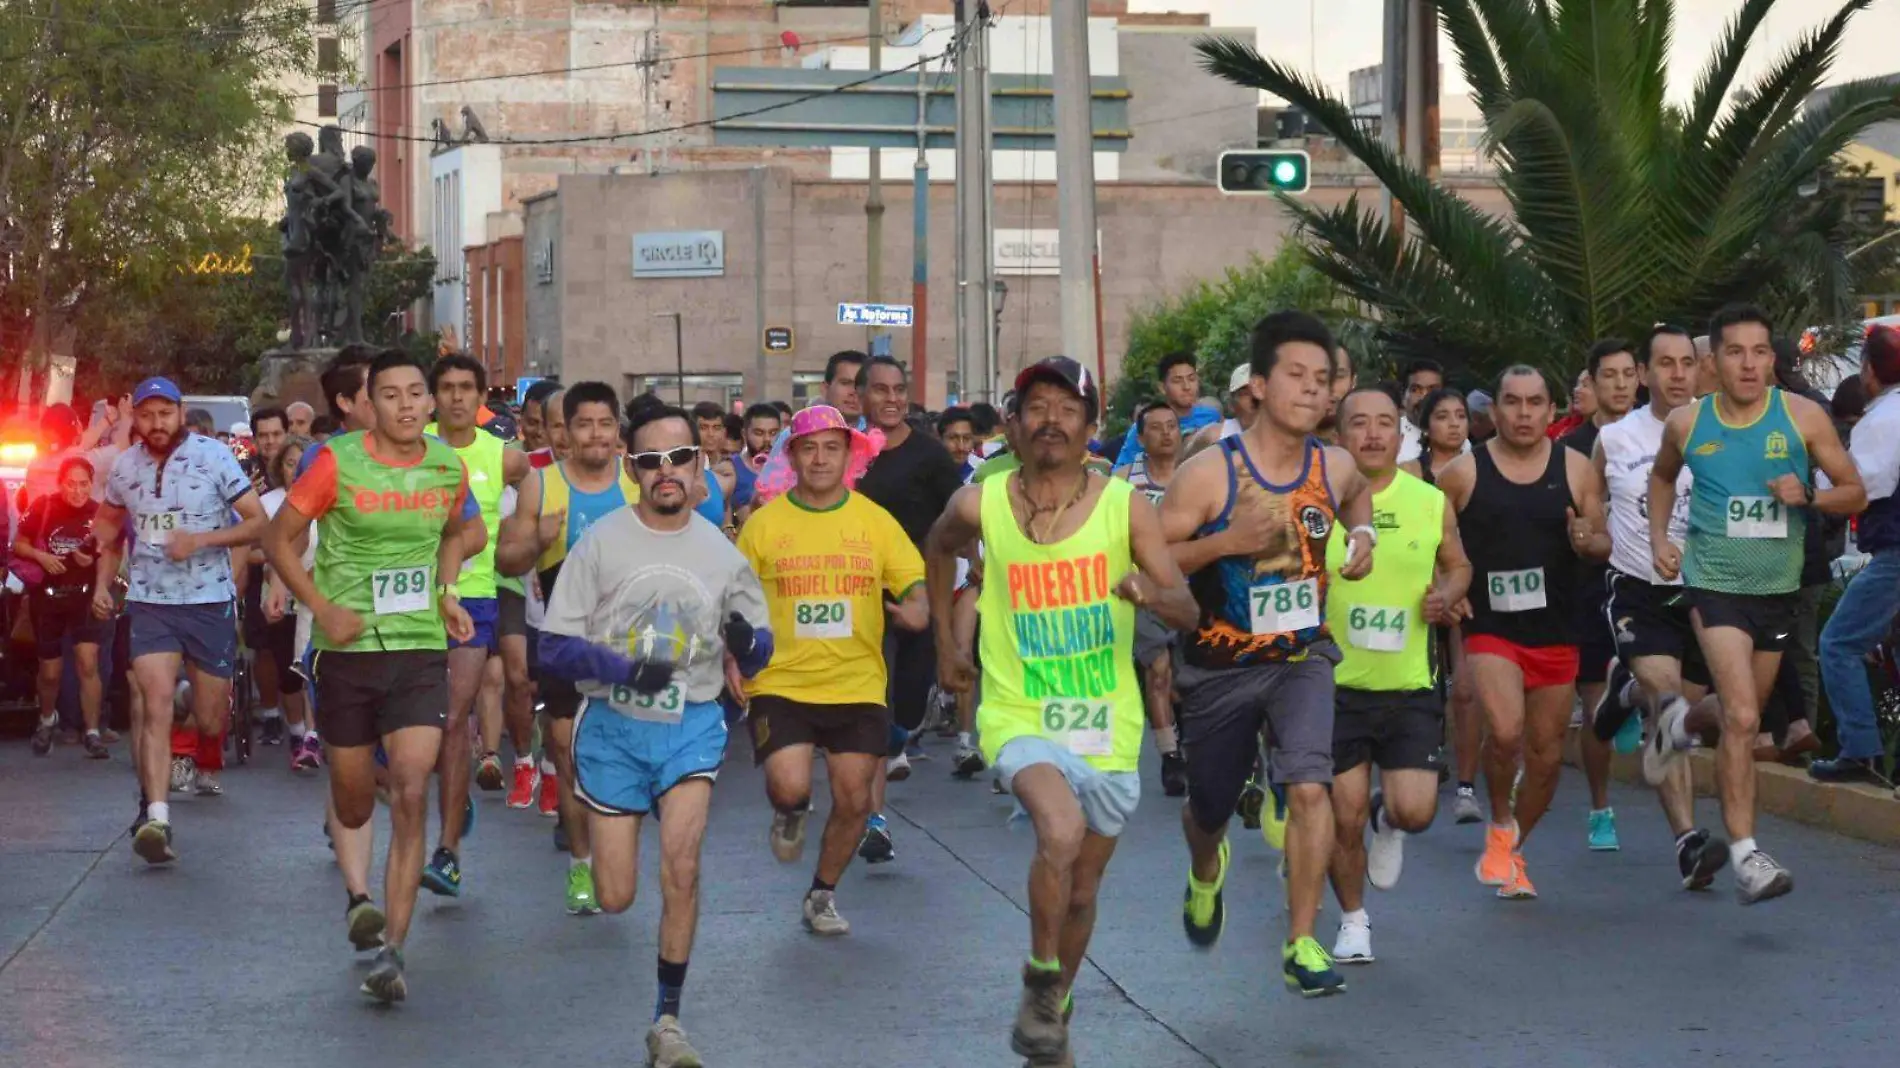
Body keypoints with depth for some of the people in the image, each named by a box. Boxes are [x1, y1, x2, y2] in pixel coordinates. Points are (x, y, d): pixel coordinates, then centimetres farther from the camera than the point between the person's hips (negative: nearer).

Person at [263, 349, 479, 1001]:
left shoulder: (447, 468, 3)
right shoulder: (338, 463, -7)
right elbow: (279, 538, 0)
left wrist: (446, 590, 10)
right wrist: (323, 609, -11)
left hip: (421, 648, 1)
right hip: (348, 649, -1)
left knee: (411, 794, -10)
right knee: (353, 795, 7)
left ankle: (391, 950, -8)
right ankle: (358, 895, 29)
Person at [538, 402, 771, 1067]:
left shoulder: (720, 552, 2)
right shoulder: (601, 542, -5)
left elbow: (756, 654, 9)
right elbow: (554, 647, -6)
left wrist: (747, 643, -15)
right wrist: (625, 669, -22)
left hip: (692, 725, 1)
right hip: (612, 725, -1)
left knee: (681, 869, -18)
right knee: (614, 899, 1)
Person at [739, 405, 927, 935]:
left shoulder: (876, 521, 2)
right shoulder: (764, 523, -1)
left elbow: (914, 587, 3)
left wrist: (915, 608, -20)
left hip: (858, 686, 2)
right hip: (781, 684, -2)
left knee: (853, 800, 4)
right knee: (789, 787, -19)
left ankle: (823, 895, 29)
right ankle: (791, 813, 20)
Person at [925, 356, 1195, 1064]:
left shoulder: (1124, 506, -8)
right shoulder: (981, 506, -7)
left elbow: (1188, 612, -10)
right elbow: (938, 551, 17)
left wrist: (1150, 592, -32)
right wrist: (945, 643, 16)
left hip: (1108, 727, 2)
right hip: (1020, 717, -2)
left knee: (1082, 888, 14)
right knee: (1061, 832, -30)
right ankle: (1039, 986, -8)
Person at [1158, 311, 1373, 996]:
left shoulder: (1335, 469, -5)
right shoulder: (1209, 473, -18)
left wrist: (1362, 536, 2)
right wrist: (1225, 542, -30)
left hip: (1302, 657, 2)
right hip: (1219, 668, -1)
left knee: (1309, 786, -21)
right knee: (1210, 808, 15)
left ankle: (1301, 946, -11)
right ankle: (1205, 873, 54)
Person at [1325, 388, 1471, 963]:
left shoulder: (1431, 503, 1)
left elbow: (1458, 564, 17)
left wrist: (1446, 595, -4)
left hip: (1410, 685, 1)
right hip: (1336, 684, -1)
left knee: (1415, 811, -10)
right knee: (1343, 817, 1)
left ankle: (1386, 818, 28)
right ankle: (1353, 920, 26)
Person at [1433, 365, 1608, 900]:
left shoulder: (1575, 468, 3)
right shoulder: (1463, 473, -2)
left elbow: (1604, 543, 10)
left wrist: (1587, 541, -13)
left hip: (1556, 630, 3)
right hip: (1489, 627, -3)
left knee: (1547, 754, 8)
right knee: (1505, 732, -24)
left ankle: (1513, 849, 30)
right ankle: (1500, 824, 4)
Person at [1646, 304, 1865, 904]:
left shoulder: (1803, 418, -5)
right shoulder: (1687, 424, -2)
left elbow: (1855, 493, -1)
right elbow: (1662, 476, 20)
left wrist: (1808, 495, -20)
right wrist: (1658, 538, 7)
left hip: (1778, 585, 3)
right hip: (1714, 583, -3)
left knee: (1741, 714, 18)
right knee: (1742, 719, -18)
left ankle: (1681, 721, 53)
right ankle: (1745, 856, -14)